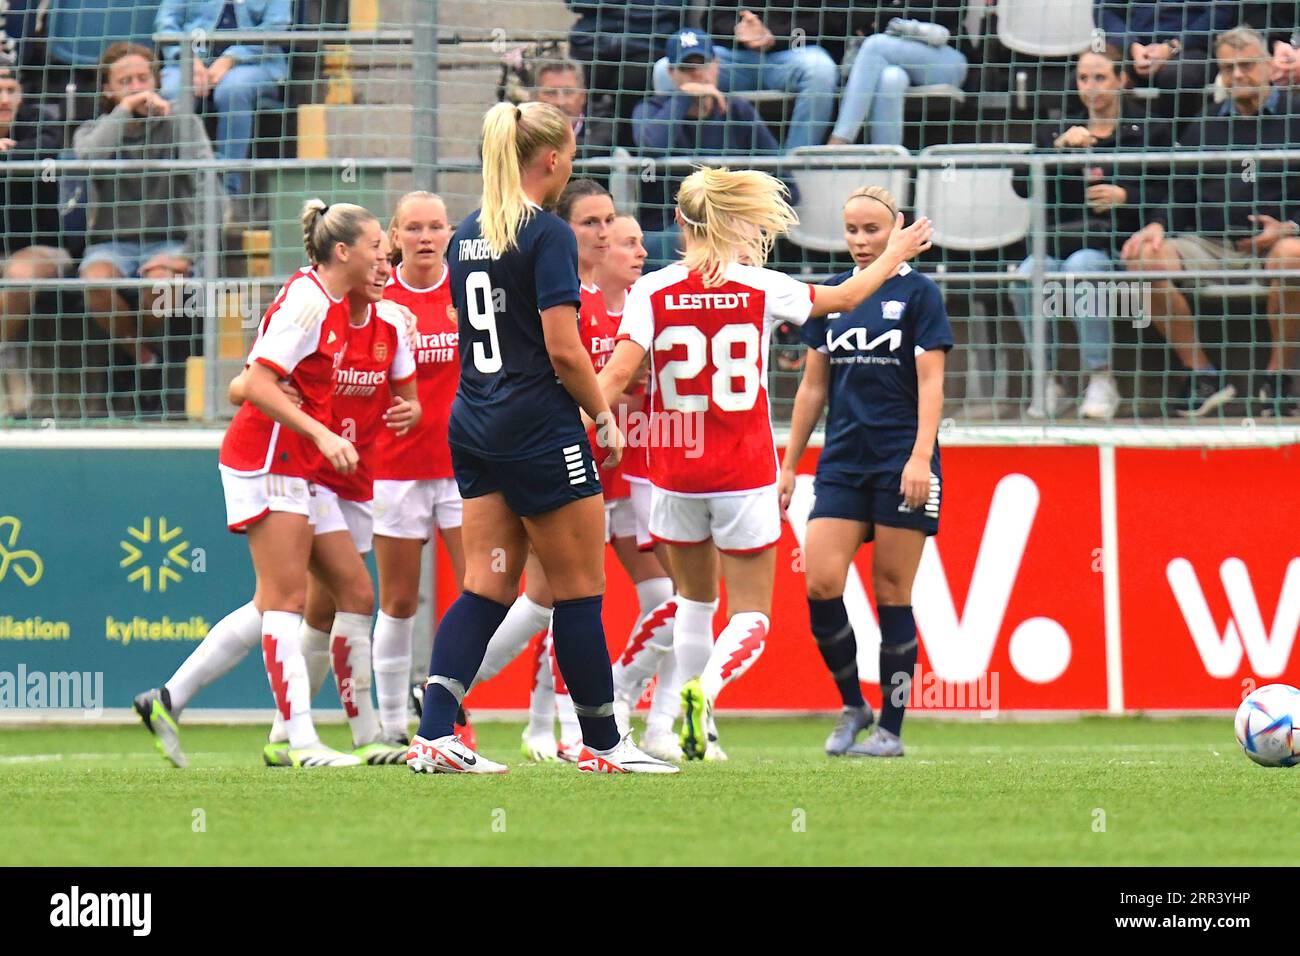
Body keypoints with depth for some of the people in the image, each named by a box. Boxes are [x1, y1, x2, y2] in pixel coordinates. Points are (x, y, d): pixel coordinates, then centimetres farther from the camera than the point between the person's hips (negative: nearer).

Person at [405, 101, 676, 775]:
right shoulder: (548, 235, -13)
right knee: (580, 589, 3)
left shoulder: (468, 234, 11)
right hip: (540, 428, -8)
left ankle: (433, 736, -7)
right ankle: (602, 743, 10)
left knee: (486, 587, 6)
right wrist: (604, 416, -4)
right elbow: (563, 350, -18)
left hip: (474, 427, 8)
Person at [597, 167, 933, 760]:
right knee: (750, 616, 3)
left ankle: (696, 731, 20)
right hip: (744, 476, -1)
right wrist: (893, 256, 30)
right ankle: (706, 688, -27)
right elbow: (843, 298, 13)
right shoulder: (759, 288, -3)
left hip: (675, 471, 1)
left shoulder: (652, 292, -5)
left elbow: (619, 373, -15)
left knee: (695, 599, 21)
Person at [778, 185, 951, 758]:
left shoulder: (919, 293, -1)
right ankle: (852, 706, 7)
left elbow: (930, 383, -6)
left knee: (892, 592, -2)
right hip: (842, 461, 4)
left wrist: (921, 456, -17)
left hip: (901, 461, -4)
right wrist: (789, 463, 14)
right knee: (821, 582, -11)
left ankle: (891, 727, 5)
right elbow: (813, 386, 17)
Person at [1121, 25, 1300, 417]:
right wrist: (1157, 225, 0)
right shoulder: (1204, 126, 21)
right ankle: (1203, 377, -15)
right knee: (1143, 258, -24)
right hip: (1210, 245, 4)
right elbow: (1180, 195, 21)